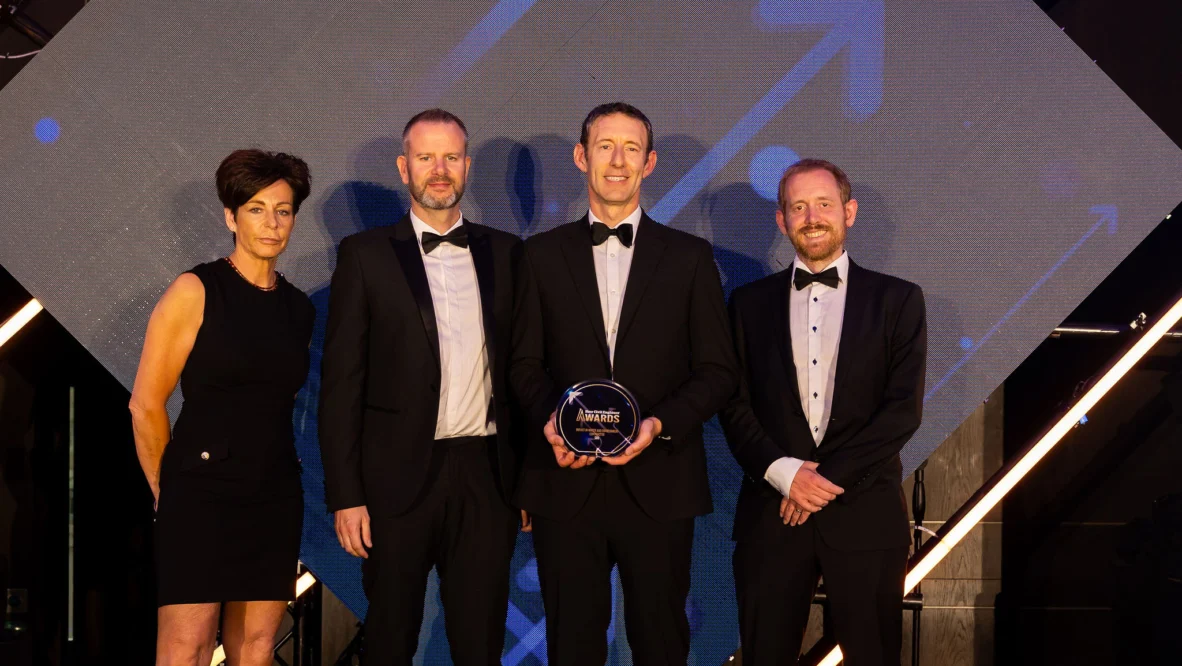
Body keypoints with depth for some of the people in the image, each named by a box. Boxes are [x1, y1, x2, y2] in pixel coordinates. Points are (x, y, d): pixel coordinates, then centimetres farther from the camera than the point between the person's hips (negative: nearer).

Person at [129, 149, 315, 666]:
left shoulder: (299, 309, 12)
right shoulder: (195, 292, -4)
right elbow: (146, 404, -3)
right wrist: (168, 491, 5)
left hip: (275, 500, 5)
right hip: (201, 496, -5)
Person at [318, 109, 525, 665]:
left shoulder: (504, 253, 9)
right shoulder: (366, 255, 1)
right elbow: (341, 382, -2)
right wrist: (345, 495, -7)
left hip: (486, 477, 2)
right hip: (400, 478, -2)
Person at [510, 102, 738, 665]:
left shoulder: (690, 257, 6)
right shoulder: (543, 254, 9)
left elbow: (718, 371, 5)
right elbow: (525, 362, 10)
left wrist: (661, 423, -12)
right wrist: (549, 419, -10)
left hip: (659, 485, 0)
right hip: (567, 484, 1)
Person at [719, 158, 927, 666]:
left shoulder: (897, 300, 4)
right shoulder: (750, 303, 10)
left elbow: (903, 409, -4)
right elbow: (735, 406, 4)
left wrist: (830, 476, -11)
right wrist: (785, 473, -11)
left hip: (865, 514, -1)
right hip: (772, 513, 1)